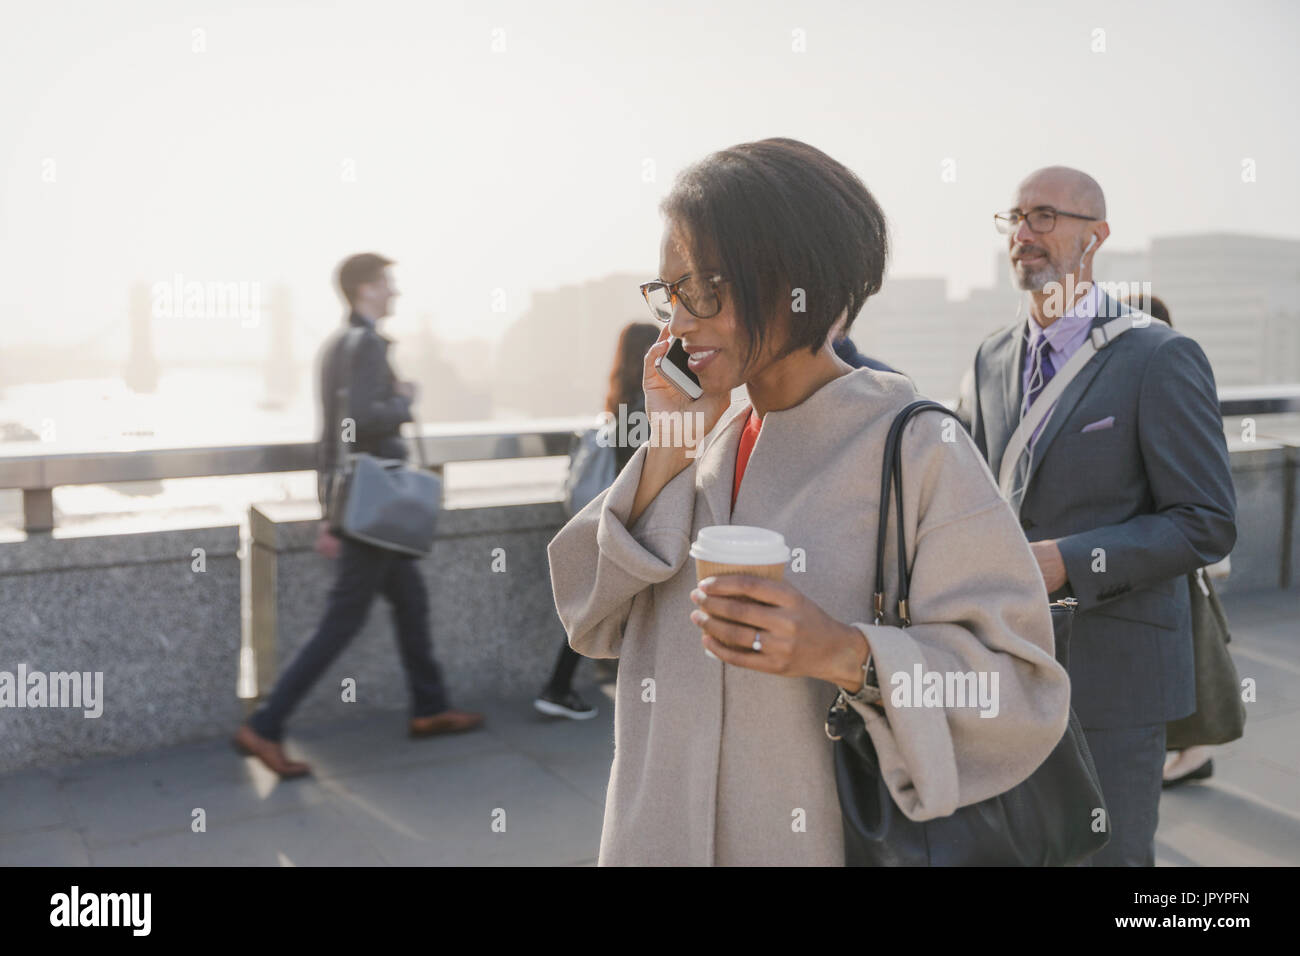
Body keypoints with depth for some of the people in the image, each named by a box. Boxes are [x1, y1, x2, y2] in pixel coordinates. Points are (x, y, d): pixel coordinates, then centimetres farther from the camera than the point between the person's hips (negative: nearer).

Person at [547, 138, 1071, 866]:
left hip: (827, 840, -5)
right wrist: (667, 450, -11)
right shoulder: (710, 437, 1)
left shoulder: (917, 451, -15)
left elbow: (1020, 684, -16)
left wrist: (845, 654, -30)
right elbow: (594, 624, -2)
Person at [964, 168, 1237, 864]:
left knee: (1107, 852, 7)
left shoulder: (1161, 358, -11)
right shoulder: (993, 356, 9)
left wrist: (1067, 562, -22)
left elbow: (1208, 524, -13)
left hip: (1112, 669, -6)